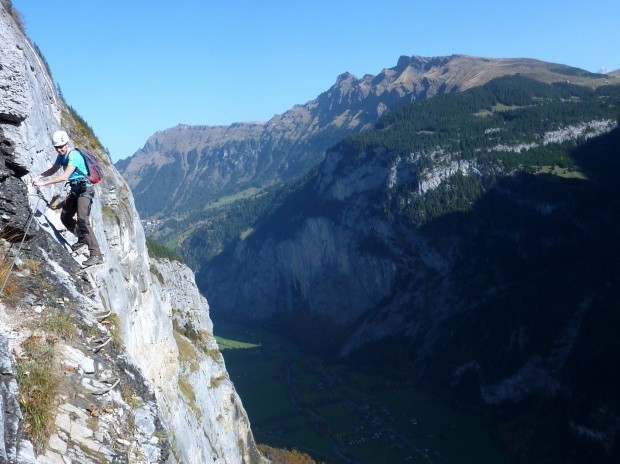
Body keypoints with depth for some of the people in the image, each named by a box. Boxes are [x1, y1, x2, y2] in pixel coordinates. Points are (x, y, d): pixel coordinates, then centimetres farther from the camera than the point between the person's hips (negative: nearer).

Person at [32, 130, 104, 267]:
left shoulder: (74, 155, -22)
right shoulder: (62, 155, 6)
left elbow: (65, 176, -30)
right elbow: (53, 170, 18)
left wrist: (44, 183, -30)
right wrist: (39, 176, 0)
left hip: (85, 190, -10)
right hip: (75, 190, 10)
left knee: (82, 221, -21)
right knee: (65, 217, 16)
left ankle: (96, 255, -26)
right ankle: (82, 238, 39)